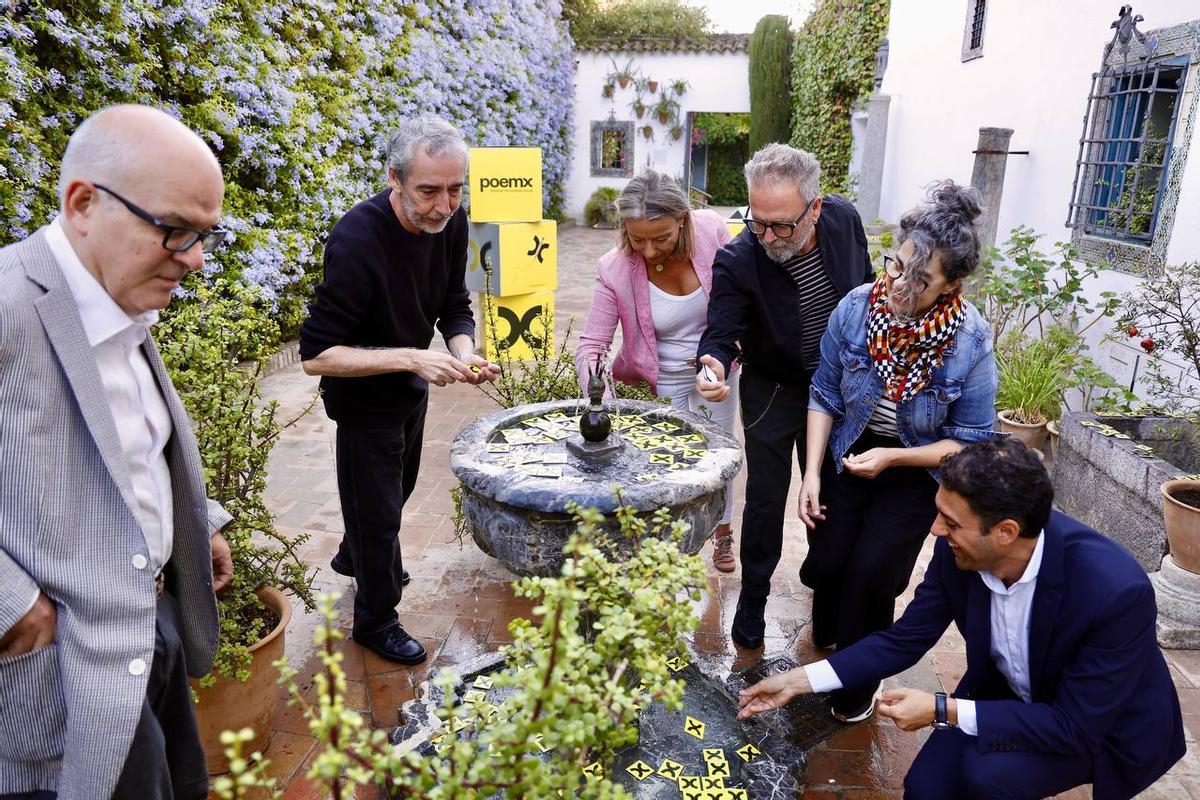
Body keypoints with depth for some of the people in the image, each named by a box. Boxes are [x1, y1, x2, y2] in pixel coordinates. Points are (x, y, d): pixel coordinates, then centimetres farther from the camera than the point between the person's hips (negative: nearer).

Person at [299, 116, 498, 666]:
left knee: (397, 489, 28)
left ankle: (353, 555, 58)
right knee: (378, 510, 7)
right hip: (363, 398, -7)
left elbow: (454, 308, -2)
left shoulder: (449, 222, -14)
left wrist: (464, 353, -23)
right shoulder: (356, 242, -34)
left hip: (412, 389, 7)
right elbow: (316, 356, -31)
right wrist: (412, 357, -38)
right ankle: (375, 621, 33)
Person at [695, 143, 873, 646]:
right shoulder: (738, 261, -29)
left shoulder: (844, 219, -18)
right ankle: (753, 598, 25)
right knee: (766, 498, 4)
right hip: (772, 392, -3)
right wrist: (714, 366, -50)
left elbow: (865, 287, 1)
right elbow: (721, 334, -26)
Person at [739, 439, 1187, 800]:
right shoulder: (957, 552, -22)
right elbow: (905, 640, -10)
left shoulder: (1116, 591, -36)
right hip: (1007, 693, 4)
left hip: (1103, 724, -4)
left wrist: (943, 712, -33)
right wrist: (799, 680, -16)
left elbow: (1075, 726, -29)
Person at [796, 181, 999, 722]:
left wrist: (891, 457, -25)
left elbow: (970, 443, -13)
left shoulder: (972, 343, -24)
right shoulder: (855, 308, -19)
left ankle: (857, 685, 22)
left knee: (871, 574, -9)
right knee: (827, 561, -2)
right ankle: (826, 634, 37)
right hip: (849, 456, 2)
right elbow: (824, 396, -7)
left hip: (918, 472, -2)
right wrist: (812, 473, -12)